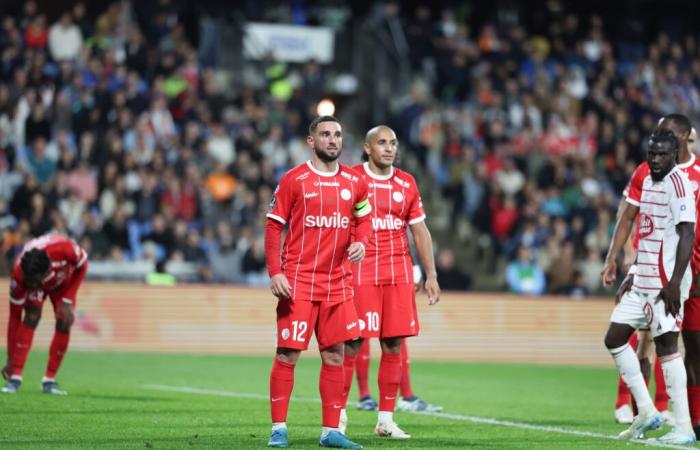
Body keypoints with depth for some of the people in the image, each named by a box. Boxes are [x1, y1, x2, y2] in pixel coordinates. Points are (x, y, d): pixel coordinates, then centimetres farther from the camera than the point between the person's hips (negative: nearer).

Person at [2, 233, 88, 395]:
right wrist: (10, 360, -26)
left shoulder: (65, 249, -45)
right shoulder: (19, 274, -40)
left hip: (63, 281, 1)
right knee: (31, 317, -24)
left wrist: (68, 300, -24)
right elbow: (14, 316, -30)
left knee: (64, 324, -14)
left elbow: (82, 266, -19)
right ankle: (15, 377, -22)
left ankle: (49, 380, -4)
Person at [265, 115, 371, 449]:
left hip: (338, 282, 4)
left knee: (334, 355, 6)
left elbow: (363, 219, 20)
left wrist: (361, 242, -3)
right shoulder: (294, 180, -4)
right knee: (288, 353, -5)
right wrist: (274, 272, -12)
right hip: (298, 281, -4)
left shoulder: (354, 182, 8)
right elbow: (274, 227, -4)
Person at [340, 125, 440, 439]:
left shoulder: (406, 184, 10)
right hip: (360, 272, -4)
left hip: (399, 272, 4)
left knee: (394, 345, 1)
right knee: (352, 343, -4)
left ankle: (386, 419, 7)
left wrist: (431, 276, 10)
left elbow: (420, 231, 14)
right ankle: (339, 414, 8)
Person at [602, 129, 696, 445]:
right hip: (642, 281, 9)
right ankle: (647, 412, 16)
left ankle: (683, 428, -8)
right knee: (614, 339, 10)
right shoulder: (647, 181, 14)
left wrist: (675, 282, -23)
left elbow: (687, 234, -18)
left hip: (665, 282, -9)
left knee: (666, 346, -10)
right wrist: (612, 261, 5)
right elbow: (627, 219, 17)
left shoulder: (677, 182, -13)